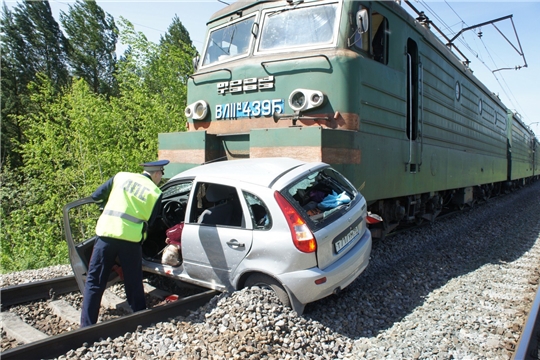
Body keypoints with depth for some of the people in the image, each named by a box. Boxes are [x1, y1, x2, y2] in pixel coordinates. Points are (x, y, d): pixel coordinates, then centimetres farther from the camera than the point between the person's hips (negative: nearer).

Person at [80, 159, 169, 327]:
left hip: (106, 233, 1)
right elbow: (149, 221, 6)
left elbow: (96, 196, 13)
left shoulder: (121, 177, 9)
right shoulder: (155, 193, 4)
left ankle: (87, 325, 11)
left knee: (94, 281, 10)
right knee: (134, 283, 15)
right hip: (131, 238, -1)